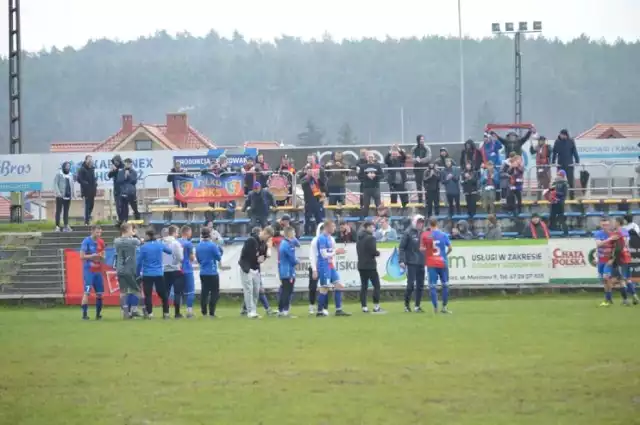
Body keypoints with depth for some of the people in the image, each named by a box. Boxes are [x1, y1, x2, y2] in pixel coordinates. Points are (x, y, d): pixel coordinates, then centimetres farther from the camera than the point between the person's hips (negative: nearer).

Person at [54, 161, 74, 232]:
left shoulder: (70, 176, 17)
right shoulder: (59, 175, -2)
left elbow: (72, 185, 22)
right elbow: (55, 184, -8)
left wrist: (72, 194, 11)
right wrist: (58, 193, -19)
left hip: (68, 196, 6)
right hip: (60, 196, -6)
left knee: (66, 211, 7)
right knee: (58, 211, -4)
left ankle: (66, 226, 9)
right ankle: (57, 226, -4)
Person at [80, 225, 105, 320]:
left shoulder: (101, 242, 10)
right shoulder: (86, 241, -8)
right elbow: (82, 256, -10)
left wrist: (101, 257, -5)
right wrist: (92, 256, -20)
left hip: (98, 270, 6)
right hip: (88, 270, -6)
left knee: (99, 293, 6)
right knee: (87, 292, -12)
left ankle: (98, 314, 15)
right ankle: (84, 314, -12)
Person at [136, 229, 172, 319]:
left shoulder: (144, 247, -7)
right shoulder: (160, 245, 0)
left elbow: (139, 261, -6)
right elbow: (169, 251, 16)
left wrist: (138, 273, 6)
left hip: (147, 274, -2)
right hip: (159, 274, 2)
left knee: (148, 294, 2)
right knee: (163, 294, 11)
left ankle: (149, 313, -4)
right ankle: (166, 313, 11)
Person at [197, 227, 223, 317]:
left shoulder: (198, 246, 5)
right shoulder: (212, 245, -13)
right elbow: (219, 258, -6)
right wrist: (219, 251, 11)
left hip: (203, 272, 6)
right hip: (212, 272, -6)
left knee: (204, 292, 10)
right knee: (215, 292, 0)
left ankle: (204, 313, 9)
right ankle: (211, 313, -6)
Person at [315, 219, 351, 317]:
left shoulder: (330, 238, 13)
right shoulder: (322, 238, -15)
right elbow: (324, 254, -19)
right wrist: (336, 252, -11)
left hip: (331, 266, 9)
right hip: (324, 266, -9)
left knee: (338, 286, 4)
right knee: (324, 288, -4)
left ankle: (338, 310, 7)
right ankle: (320, 311, 5)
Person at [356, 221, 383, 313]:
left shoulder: (359, 238, 11)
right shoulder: (370, 238, -14)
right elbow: (374, 251, -19)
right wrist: (378, 253, 4)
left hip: (361, 265, 7)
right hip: (370, 265, -7)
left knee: (364, 286, 8)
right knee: (376, 285, 1)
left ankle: (364, 307, 4)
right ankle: (376, 306, -3)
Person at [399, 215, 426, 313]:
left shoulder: (423, 233, 12)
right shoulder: (408, 233, -4)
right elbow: (401, 247, -6)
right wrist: (401, 260, -14)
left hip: (421, 263, 6)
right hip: (411, 263, -5)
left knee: (420, 285, 5)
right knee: (411, 284, -8)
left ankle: (417, 306, 12)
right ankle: (406, 305, 4)